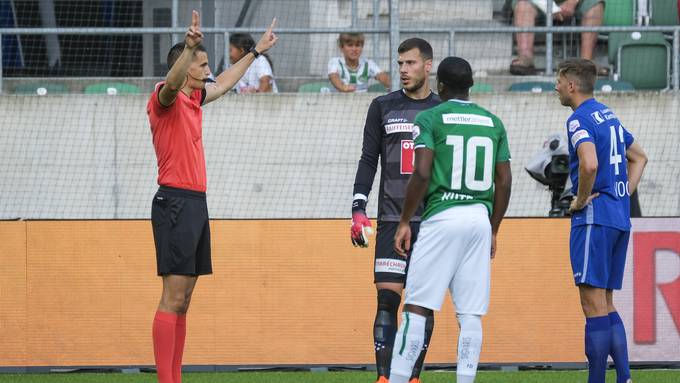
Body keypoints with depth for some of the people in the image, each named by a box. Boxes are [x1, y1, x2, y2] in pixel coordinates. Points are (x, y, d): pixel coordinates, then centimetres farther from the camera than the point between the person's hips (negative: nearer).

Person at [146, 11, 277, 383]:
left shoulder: (193, 98, 17)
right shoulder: (165, 98, -9)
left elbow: (223, 83, 37)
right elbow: (172, 81, -33)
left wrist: (255, 51, 47)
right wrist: (189, 48, -51)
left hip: (196, 204, 10)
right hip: (175, 202, -10)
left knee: (183, 300, 8)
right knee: (173, 297, -13)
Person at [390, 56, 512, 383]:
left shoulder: (429, 119, -1)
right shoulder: (493, 123, 13)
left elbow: (421, 174, -11)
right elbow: (504, 182, 11)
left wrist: (404, 222, -3)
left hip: (442, 217, -4)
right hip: (480, 219, 4)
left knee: (416, 307, -4)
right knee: (470, 314, 4)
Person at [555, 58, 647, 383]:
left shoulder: (579, 119, -11)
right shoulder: (609, 116, 17)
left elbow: (590, 164, -29)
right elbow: (639, 157, 30)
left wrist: (580, 200, -13)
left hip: (594, 218, -9)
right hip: (620, 218, 9)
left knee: (594, 305, -8)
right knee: (606, 305, 13)